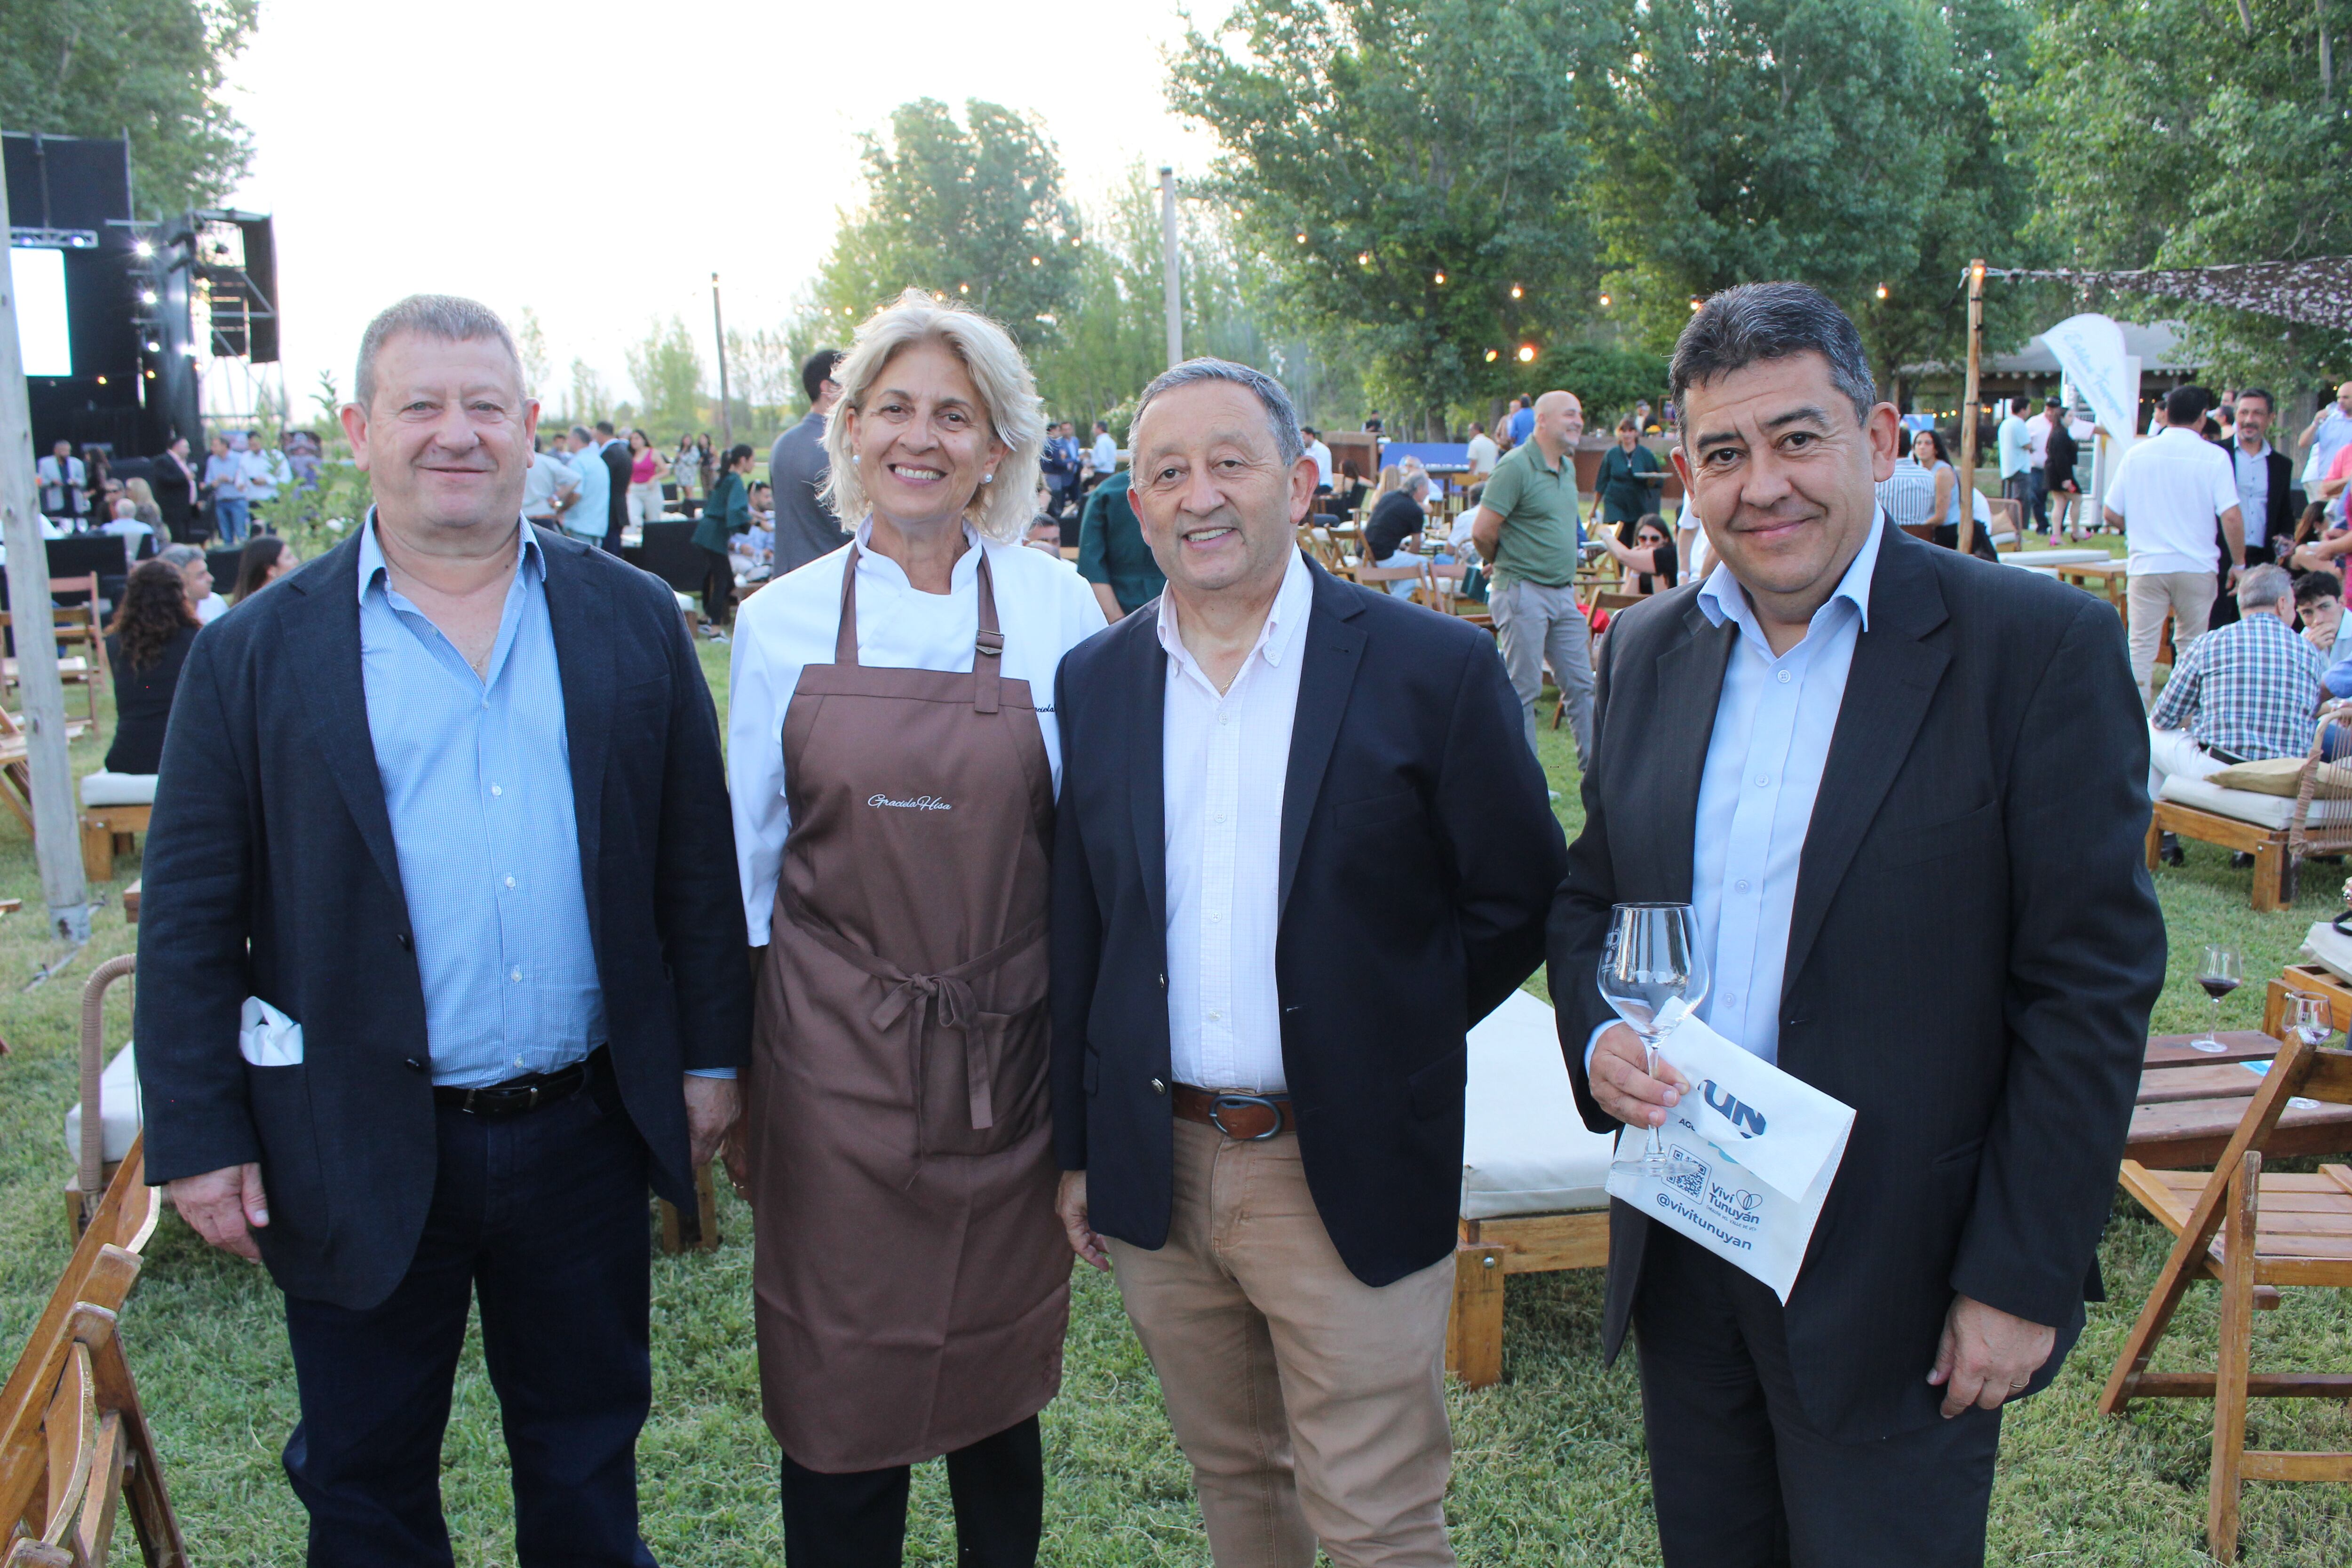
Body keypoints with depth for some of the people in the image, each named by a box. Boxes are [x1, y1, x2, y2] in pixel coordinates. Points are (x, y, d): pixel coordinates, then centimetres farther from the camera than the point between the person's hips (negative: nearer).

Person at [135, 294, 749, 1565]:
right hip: (361, 1156, -1)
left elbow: (698, 858, 4)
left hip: (584, 1131, 1)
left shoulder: (632, 623, 1)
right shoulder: (257, 655, -4)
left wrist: (710, 1056, 3)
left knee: (588, 1456, 20)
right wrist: (199, 1137, -4)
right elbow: (190, 918, -2)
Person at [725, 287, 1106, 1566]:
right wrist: (728, 1071, 7)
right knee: (839, 1386, 8)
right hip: (834, 1061, 0)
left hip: (1008, 1059, 0)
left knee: (1002, 1370, 16)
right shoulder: (780, 621, 1)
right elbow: (744, 859, 7)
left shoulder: (1056, 610, -2)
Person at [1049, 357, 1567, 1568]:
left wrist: (1387, 1039, -1)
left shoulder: (1434, 671, -9)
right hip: (1158, 1173, 4)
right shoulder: (1094, 682, 3)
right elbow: (1077, 926, 7)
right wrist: (1077, 1148, 8)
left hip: (1349, 1179, -3)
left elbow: (1518, 904, -2)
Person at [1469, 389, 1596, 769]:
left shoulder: (1568, 468, 13)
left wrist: (1568, 572, 17)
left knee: (1580, 684, 10)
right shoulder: (1516, 466, -14)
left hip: (1562, 592, 8)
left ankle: (1595, 765, 18)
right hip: (1522, 592, -8)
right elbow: (1482, 530, -16)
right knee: (1524, 688, 0)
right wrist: (1500, 564, 1)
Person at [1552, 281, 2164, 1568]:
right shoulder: (1649, 651, 5)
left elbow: (2093, 989, -12)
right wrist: (1596, 1038, -7)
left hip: (1898, 1272, -4)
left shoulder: (2036, 648, -11)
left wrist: (2023, 1280, -13)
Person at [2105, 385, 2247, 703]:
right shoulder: (2214, 456, -5)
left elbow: (2112, 514, 5)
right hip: (2196, 567, -1)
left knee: (2142, 646, 2)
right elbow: (2231, 517, -12)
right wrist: (2239, 564, 0)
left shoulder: (2137, 454, 2)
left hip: (2145, 565, 1)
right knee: (2191, 646, 12)